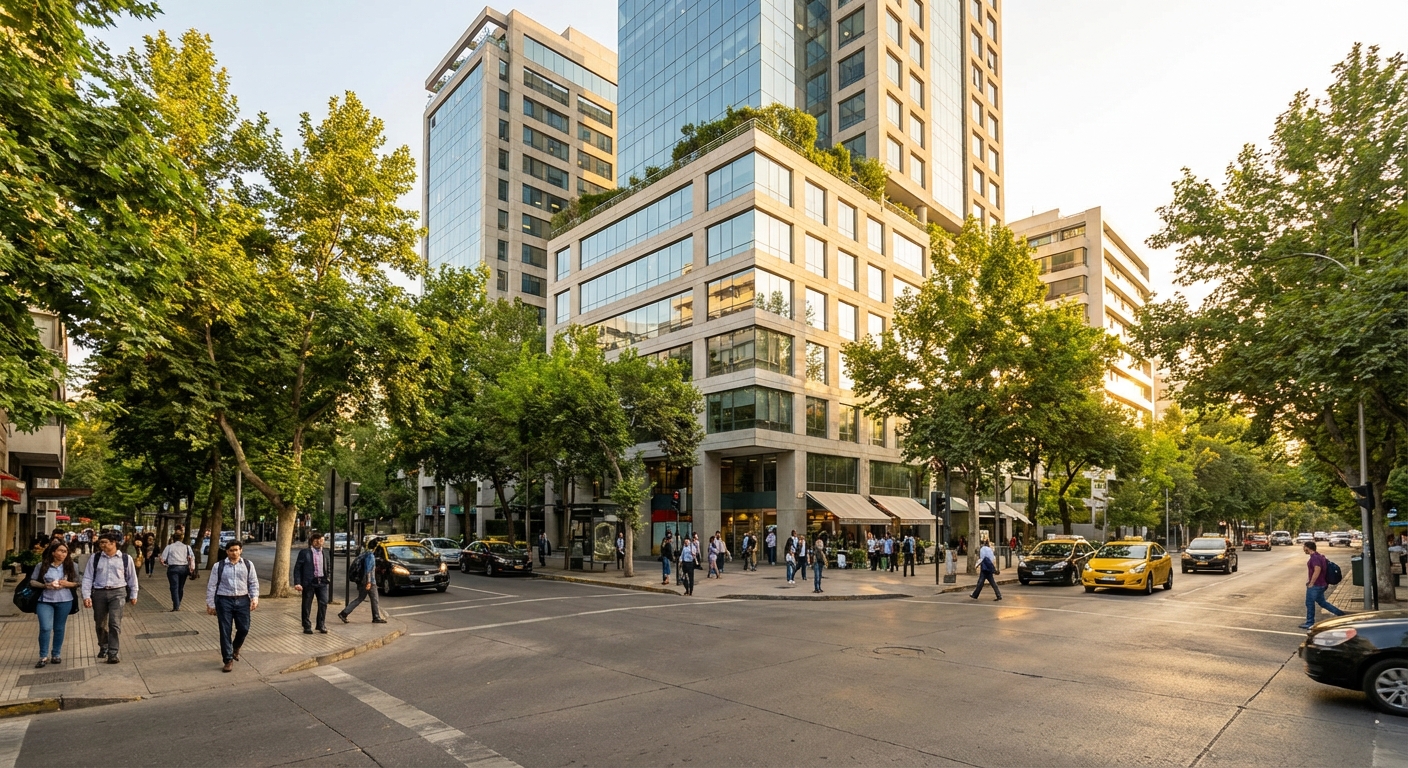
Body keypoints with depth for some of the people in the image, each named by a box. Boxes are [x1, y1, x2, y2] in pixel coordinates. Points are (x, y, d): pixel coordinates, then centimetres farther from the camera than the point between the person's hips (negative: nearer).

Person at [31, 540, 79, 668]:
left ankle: (56, 654, 21)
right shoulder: (42, 565, -1)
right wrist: (45, 585, -13)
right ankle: (43, 656, 4)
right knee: (45, 628, -9)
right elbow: (32, 581, 4)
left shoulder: (71, 566, 2)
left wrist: (67, 583, -15)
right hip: (45, 600, -1)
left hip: (64, 601, 1)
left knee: (59, 628, 9)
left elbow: (77, 583, 5)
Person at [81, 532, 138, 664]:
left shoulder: (126, 558, 0)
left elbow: (132, 577, 8)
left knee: (115, 623, -10)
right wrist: (86, 596, -7)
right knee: (100, 624, 14)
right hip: (99, 593, 2)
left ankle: (113, 653, -5)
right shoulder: (94, 558, 3)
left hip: (117, 592, -2)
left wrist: (133, 595, 10)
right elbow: (87, 578, 3)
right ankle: (103, 648, 37)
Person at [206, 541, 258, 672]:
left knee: (244, 629, 4)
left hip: (242, 600, 2)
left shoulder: (248, 565, 4)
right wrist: (210, 604, 0)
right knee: (225, 631, 2)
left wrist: (255, 598, -5)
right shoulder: (219, 566, -2)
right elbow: (211, 586, 2)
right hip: (224, 600, -2)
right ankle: (228, 660, 14)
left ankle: (235, 648, 37)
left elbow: (254, 583, 7)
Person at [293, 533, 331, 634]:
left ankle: (321, 625, 13)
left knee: (323, 603, 1)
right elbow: (297, 568, -4)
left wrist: (327, 577, 7)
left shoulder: (325, 552, 10)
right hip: (309, 582, -3)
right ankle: (307, 627, 17)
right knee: (307, 605, 5)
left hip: (322, 582, 3)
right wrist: (297, 583, -12)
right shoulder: (304, 552, -3)